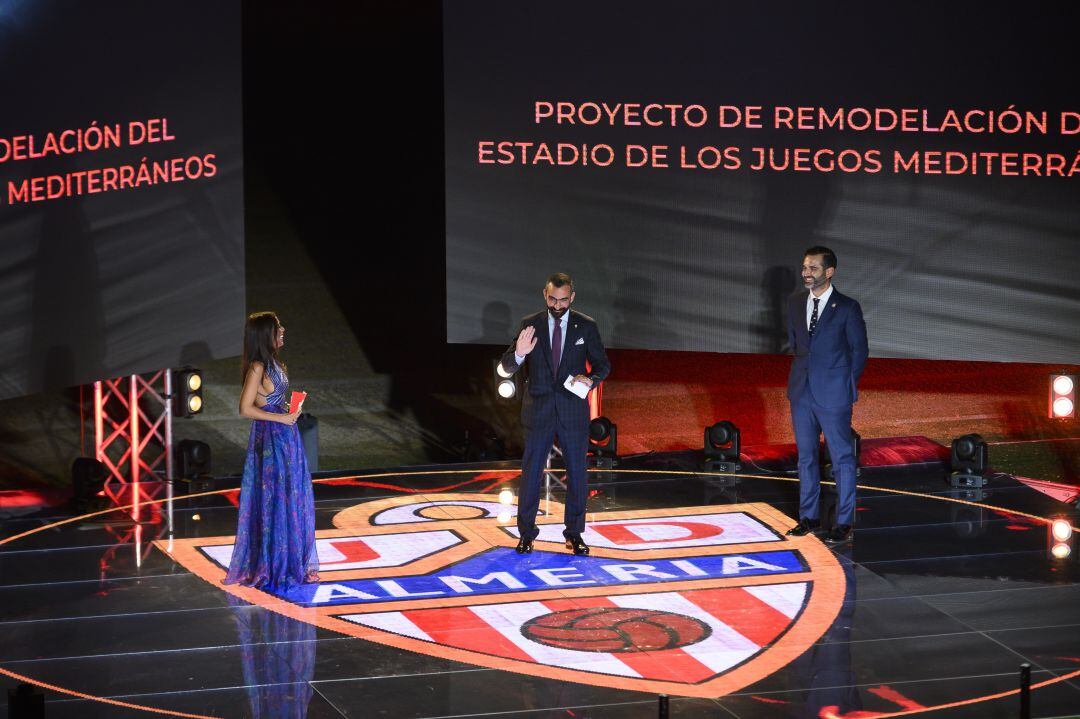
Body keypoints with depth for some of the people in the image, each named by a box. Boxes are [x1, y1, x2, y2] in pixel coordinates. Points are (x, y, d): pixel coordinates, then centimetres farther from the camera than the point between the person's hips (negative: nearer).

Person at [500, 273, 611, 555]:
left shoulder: (586, 326, 0)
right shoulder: (530, 325, -1)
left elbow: (602, 364, 5)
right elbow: (506, 368, -2)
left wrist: (590, 379, -16)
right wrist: (519, 354, -24)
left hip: (573, 410, 0)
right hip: (538, 410, 0)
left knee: (576, 473, 6)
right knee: (530, 472, 2)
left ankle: (574, 534, 16)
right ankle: (526, 534, 11)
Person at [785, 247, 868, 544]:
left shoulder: (847, 307, -7)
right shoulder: (795, 303, 7)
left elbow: (860, 349, -1)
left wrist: (848, 383, -1)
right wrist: (805, 368, 12)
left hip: (833, 395, -5)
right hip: (802, 391, 5)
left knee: (842, 458, -1)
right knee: (805, 456, 12)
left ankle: (844, 522, 5)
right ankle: (809, 517, 21)